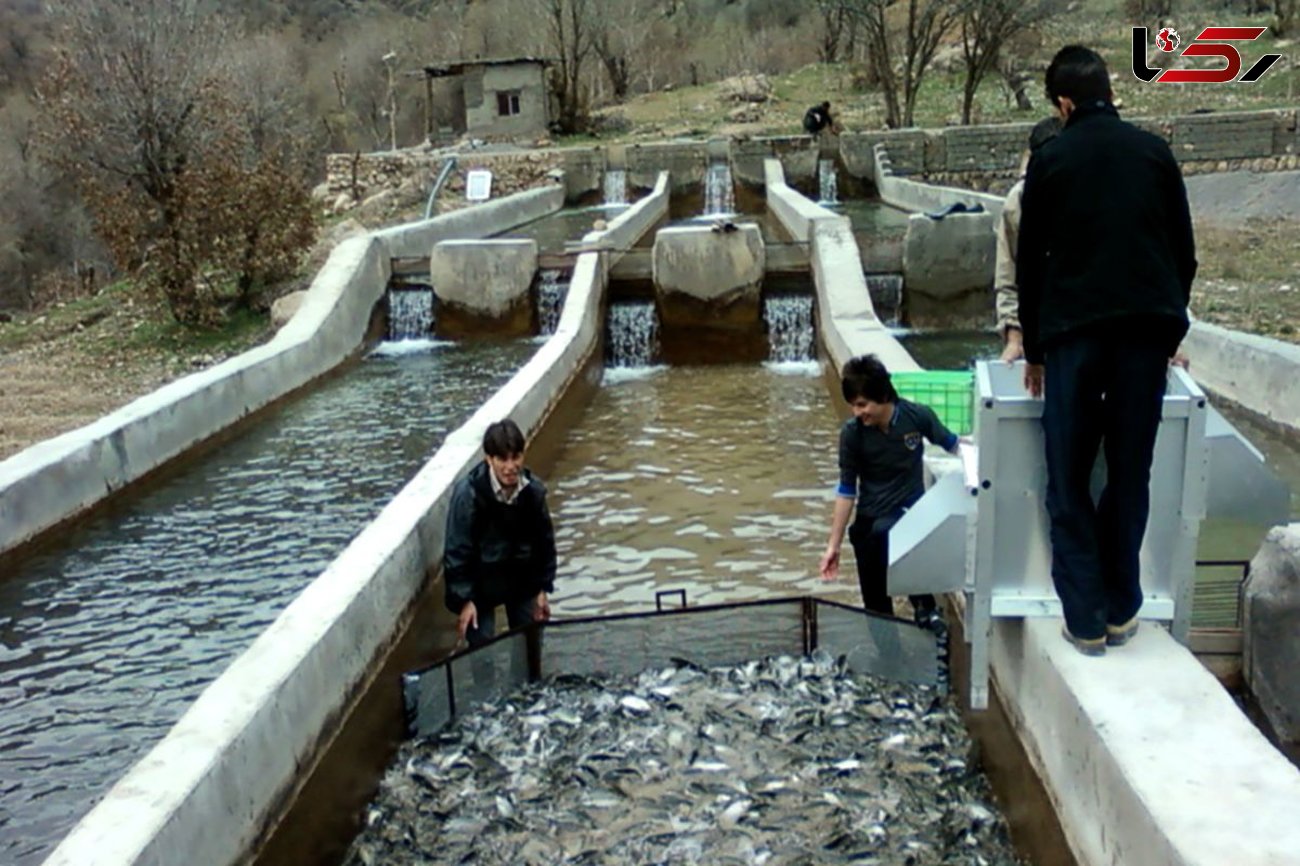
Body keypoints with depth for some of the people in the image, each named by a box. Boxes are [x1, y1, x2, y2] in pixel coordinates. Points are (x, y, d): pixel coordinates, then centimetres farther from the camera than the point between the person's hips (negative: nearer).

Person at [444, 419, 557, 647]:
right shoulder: (468, 493, -25)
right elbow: (457, 551, -17)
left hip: (523, 578, 3)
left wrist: (543, 588, 3)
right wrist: (465, 600, -16)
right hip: (481, 582, -3)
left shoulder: (534, 489, -15)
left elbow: (544, 540, -1)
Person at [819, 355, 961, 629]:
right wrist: (834, 544, -4)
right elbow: (846, 490, -6)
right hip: (870, 523, 0)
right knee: (876, 608, 6)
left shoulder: (917, 416, -15)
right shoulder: (852, 433, -15)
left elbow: (951, 444, 5)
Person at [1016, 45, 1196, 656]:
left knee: (1068, 481, 5)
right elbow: (1184, 252, 11)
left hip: (1074, 332, -2)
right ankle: (1121, 610, 15)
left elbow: (1030, 263, 5)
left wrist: (1034, 349, 14)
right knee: (1130, 475, 10)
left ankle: (1086, 618, 3)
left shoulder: (1051, 160, 3)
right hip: (1147, 329, 3)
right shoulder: (1155, 152, 9)